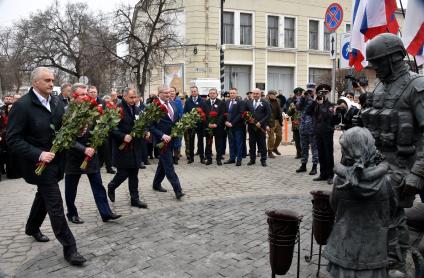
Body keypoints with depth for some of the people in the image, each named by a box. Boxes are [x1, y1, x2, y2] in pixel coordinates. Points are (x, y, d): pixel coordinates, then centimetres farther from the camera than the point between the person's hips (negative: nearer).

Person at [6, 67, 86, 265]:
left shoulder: (56, 101, 1)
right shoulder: (22, 106, -17)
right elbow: (13, 139, -17)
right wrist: (38, 155, -26)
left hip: (56, 159, 7)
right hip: (40, 162, -7)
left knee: (44, 195, 25)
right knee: (55, 204, -5)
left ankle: (32, 228, 50)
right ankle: (69, 248, 5)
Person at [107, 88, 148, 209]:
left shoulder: (136, 110, 10)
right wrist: (123, 136, -24)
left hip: (135, 148, 6)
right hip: (122, 148, -6)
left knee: (134, 175, 10)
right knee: (123, 173, 1)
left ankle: (135, 199, 18)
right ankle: (111, 187, 32)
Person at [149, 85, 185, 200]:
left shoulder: (173, 104, 9)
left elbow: (177, 119, 17)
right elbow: (151, 126, -14)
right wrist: (162, 135, -23)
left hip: (171, 138, 7)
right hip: (162, 139, -7)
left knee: (163, 163, 19)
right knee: (169, 165, -7)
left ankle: (157, 184, 35)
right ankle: (178, 190, -7)